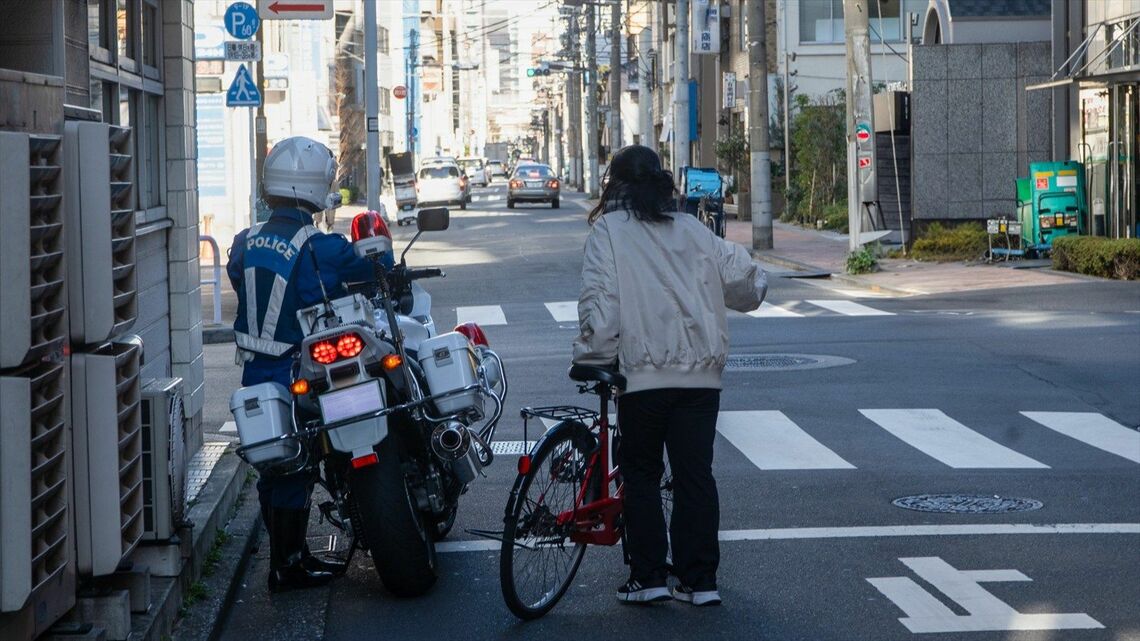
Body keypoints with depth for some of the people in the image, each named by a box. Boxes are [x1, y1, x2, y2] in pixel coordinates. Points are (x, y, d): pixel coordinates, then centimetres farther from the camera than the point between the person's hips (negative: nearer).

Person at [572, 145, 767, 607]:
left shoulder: (609, 230, 0)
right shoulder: (692, 229, 12)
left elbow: (599, 300, -10)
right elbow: (744, 278, 13)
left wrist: (593, 355, -2)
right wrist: (753, 287, 35)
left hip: (643, 373, -3)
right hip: (701, 372, 4)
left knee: (641, 474, 9)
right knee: (696, 474, 7)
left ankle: (648, 577, 8)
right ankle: (700, 581, 8)